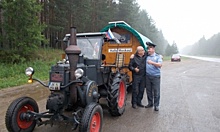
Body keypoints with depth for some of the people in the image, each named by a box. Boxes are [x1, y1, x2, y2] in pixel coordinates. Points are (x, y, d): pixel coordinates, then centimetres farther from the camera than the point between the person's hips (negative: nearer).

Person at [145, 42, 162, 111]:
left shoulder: (158, 56, 1)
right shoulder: (146, 56, 9)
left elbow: (160, 65, -12)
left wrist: (152, 62, -26)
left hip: (156, 77, -3)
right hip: (147, 76, 3)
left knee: (156, 91, 2)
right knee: (149, 91, 12)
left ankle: (156, 105, 14)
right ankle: (150, 103, 28)